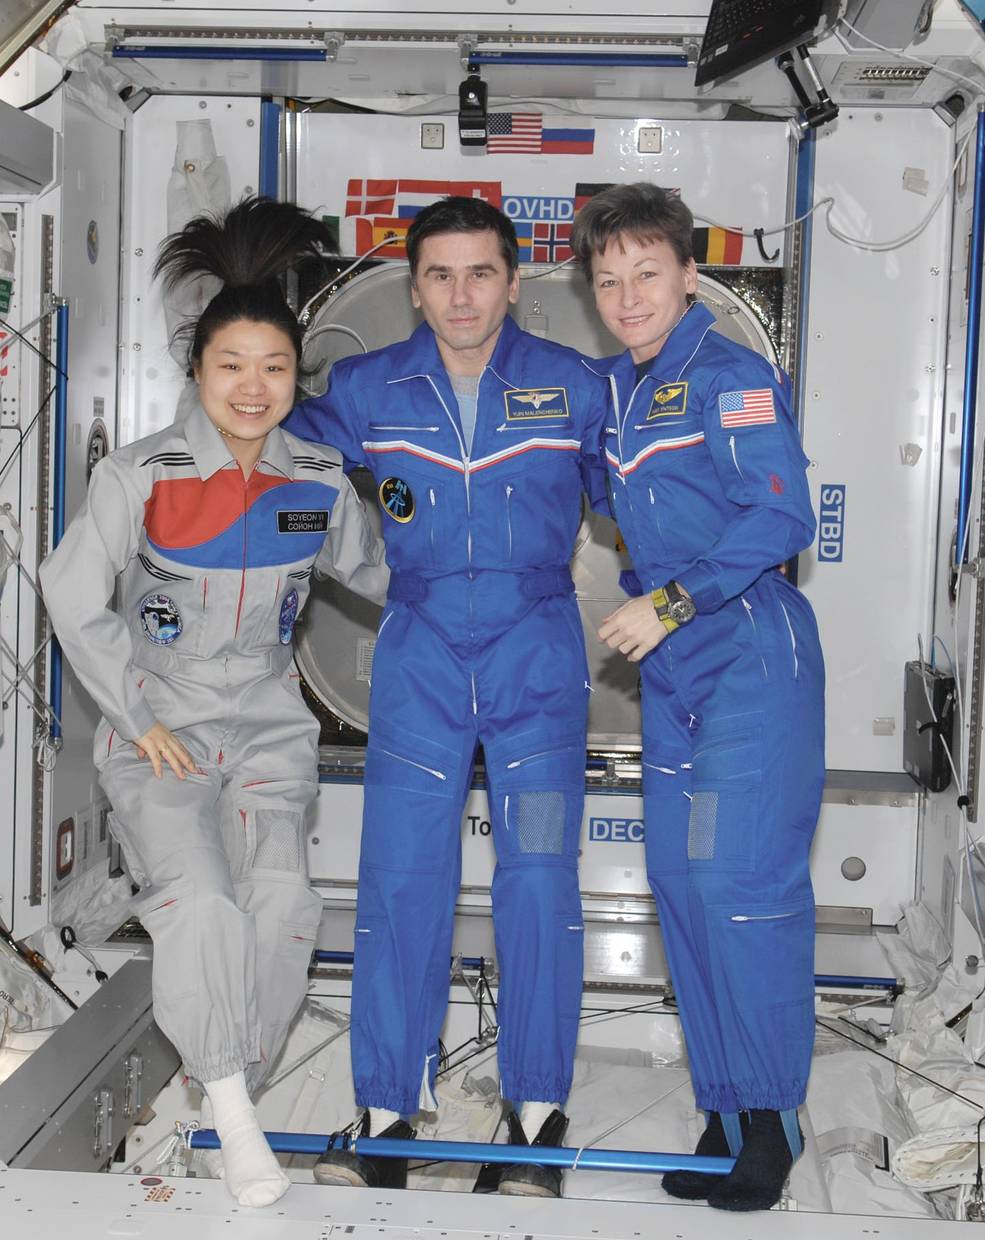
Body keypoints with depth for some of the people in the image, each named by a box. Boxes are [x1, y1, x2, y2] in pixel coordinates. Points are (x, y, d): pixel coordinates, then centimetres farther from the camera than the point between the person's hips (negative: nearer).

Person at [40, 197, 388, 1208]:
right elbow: (75, 601, -3)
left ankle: (228, 1077, 7)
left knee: (279, 898, -17)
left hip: (266, 719, 3)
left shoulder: (316, 482, 0)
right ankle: (232, 1118, -6)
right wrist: (140, 719, -6)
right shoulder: (139, 477, -9)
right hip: (158, 725, -2)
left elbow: (371, 571, 18)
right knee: (200, 904, -22)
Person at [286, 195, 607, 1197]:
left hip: (537, 657, -1)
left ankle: (536, 1112, 12)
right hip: (419, 656, 1)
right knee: (400, 879, 0)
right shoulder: (367, 391, 2)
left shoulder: (573, 387, -1)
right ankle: (388, 1114, 12)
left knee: (539, 878, -1)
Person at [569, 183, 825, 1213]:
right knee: (680, 880, 9)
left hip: (752, 657, -8)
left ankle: (769, 1125, 7)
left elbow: (780, 517, -19)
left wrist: (672, 602, -20)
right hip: (671, 665, 8)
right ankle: (725, 1115, 21)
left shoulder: (731, 377, -10)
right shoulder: (610, 388, 13)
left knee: (743, 887, -8)